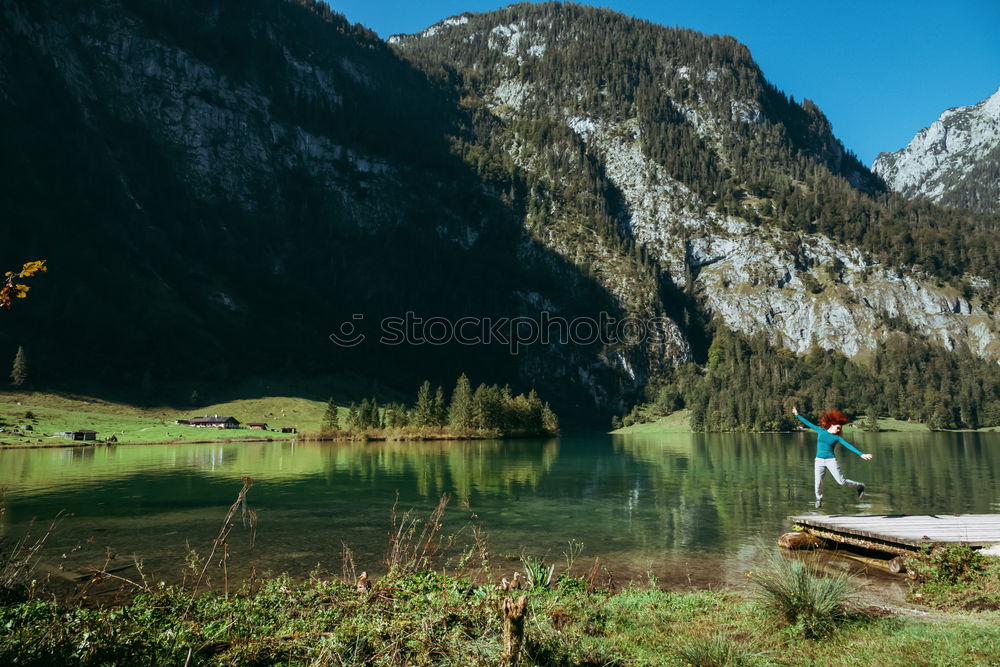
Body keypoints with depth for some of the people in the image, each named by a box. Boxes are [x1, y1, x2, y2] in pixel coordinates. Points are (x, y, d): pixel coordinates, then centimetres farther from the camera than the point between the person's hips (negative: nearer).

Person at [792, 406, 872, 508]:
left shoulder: (837, 437, 2)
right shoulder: (821, 431, 6)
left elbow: (849, 446, -7)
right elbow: (808, 423, 11)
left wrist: (861, 455, -17)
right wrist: (797, 415, 14)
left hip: (831, 460, -1)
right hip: (819, 461, 1)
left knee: (842, 481, -5)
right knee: (818, 483, -3)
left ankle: (859, 486, 23)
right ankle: (819, 499, 25)